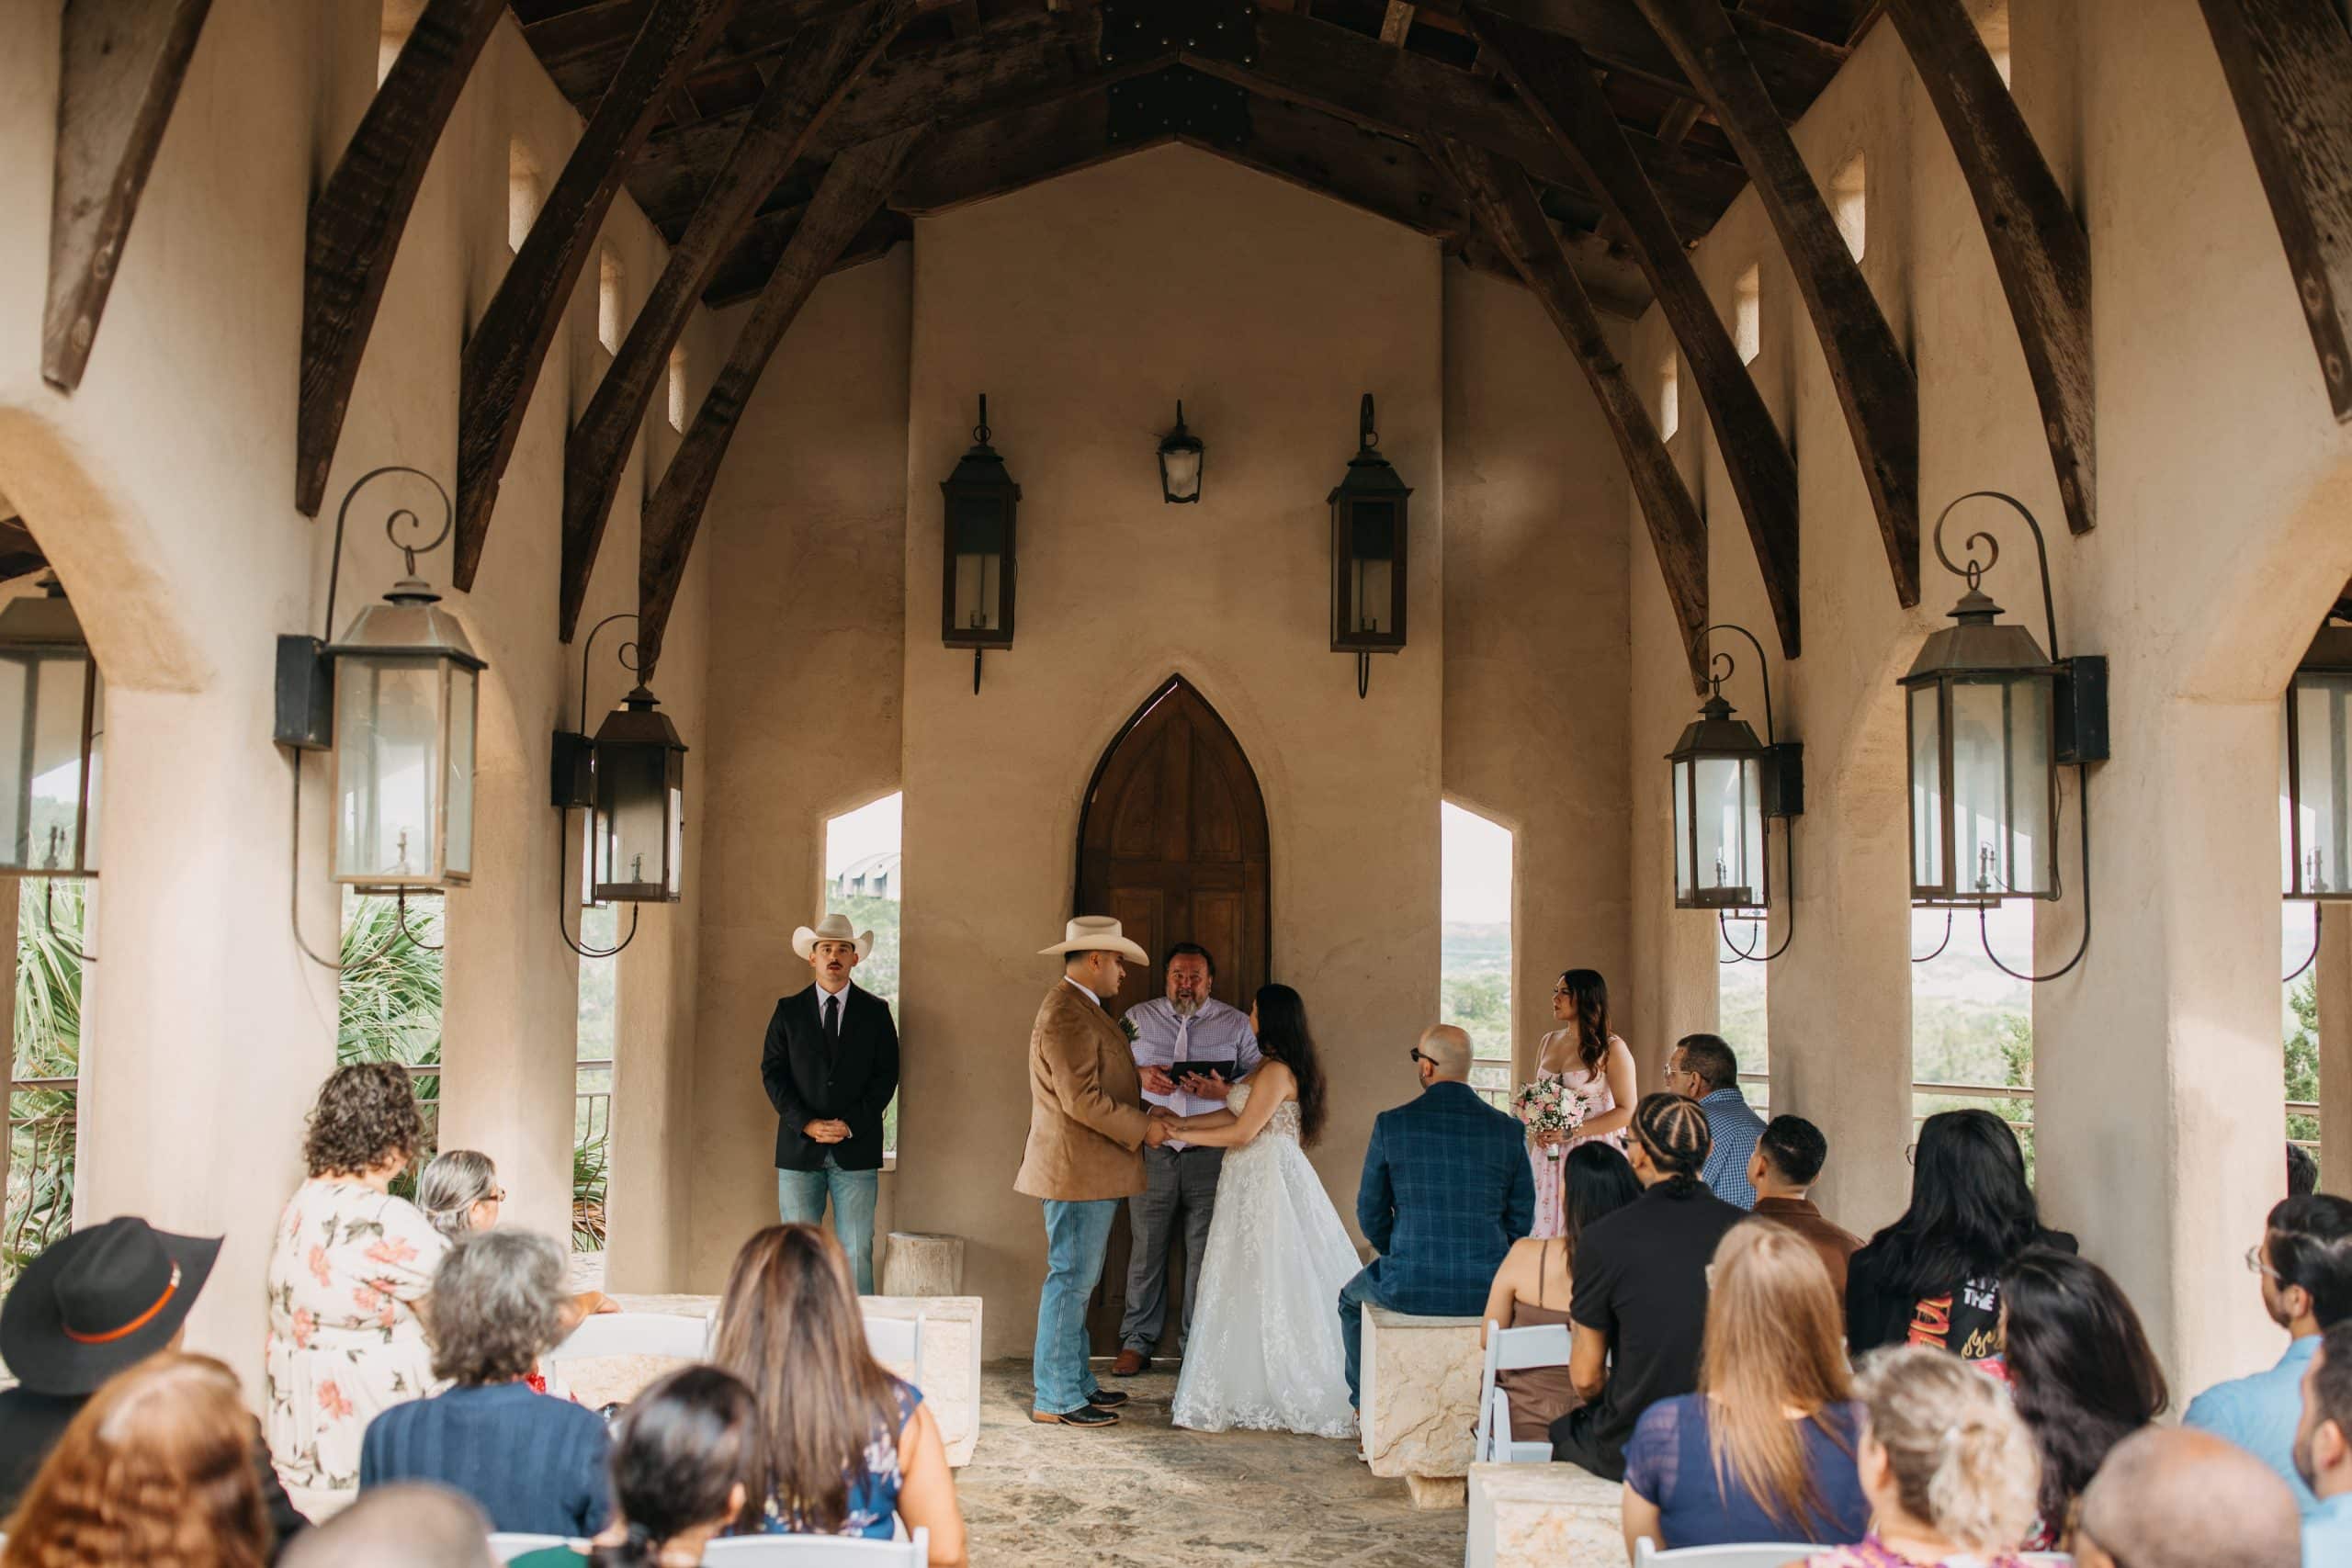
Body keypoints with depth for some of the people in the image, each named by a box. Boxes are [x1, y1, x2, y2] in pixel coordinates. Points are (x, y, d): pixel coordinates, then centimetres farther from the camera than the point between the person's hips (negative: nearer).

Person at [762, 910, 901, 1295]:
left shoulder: (875, 1011, 7)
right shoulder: (789, 1010, 8)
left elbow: (886, 1075, 3)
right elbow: (772, 1072, 3)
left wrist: (851, 1124, -10)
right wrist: (807, 1124, -10)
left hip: (856, 1150, -1)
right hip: (800, 1148, 1)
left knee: (857, 1252, -3)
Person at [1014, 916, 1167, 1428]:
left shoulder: (1079, 1008, 17)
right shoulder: (1065, 1015, -18)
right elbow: (1081, 1099, -23)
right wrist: (1141, 1129, -15)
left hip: (1089, 1170, 11)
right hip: (1078, 1170, -11)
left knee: (1076, 1280, 16)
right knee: (1071, 1278, -6)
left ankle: (1077, 1382, 25)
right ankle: (1054, 1399, 0)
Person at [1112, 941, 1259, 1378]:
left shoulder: (1237, 1024, 8)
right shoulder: (1138, 1018, 11)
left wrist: (1224, 1090, -14)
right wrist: (1139, 1075, -10)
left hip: (1211, 1155, -1)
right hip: (1153, 1152, 1)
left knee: (1204, 1253, 1)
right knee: (1146, 1248, 5)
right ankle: (1137, 1342, 17)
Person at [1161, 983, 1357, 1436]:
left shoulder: (1277, 1072, -17)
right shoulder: (1273, 1068, 15)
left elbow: (1242, 1131, -18)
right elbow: (1235, 1114, 15)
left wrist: (1181, 1135, -10)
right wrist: (1179, 1121, 11)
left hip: (1268, 1183, -10)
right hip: (1259, 1182, 10)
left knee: (1264, 1284, -2)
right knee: (1254, 1286, 11)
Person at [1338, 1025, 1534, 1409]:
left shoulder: (1391, 1123, -8)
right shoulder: (1509, 1129, -3)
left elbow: (1370, 1214, 0)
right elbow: (1521, 1219, 3)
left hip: (1409, 1289, -2)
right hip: (1487, 1291, 2)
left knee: (1352, 1298, 33)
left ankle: (1366, 1404, 44)